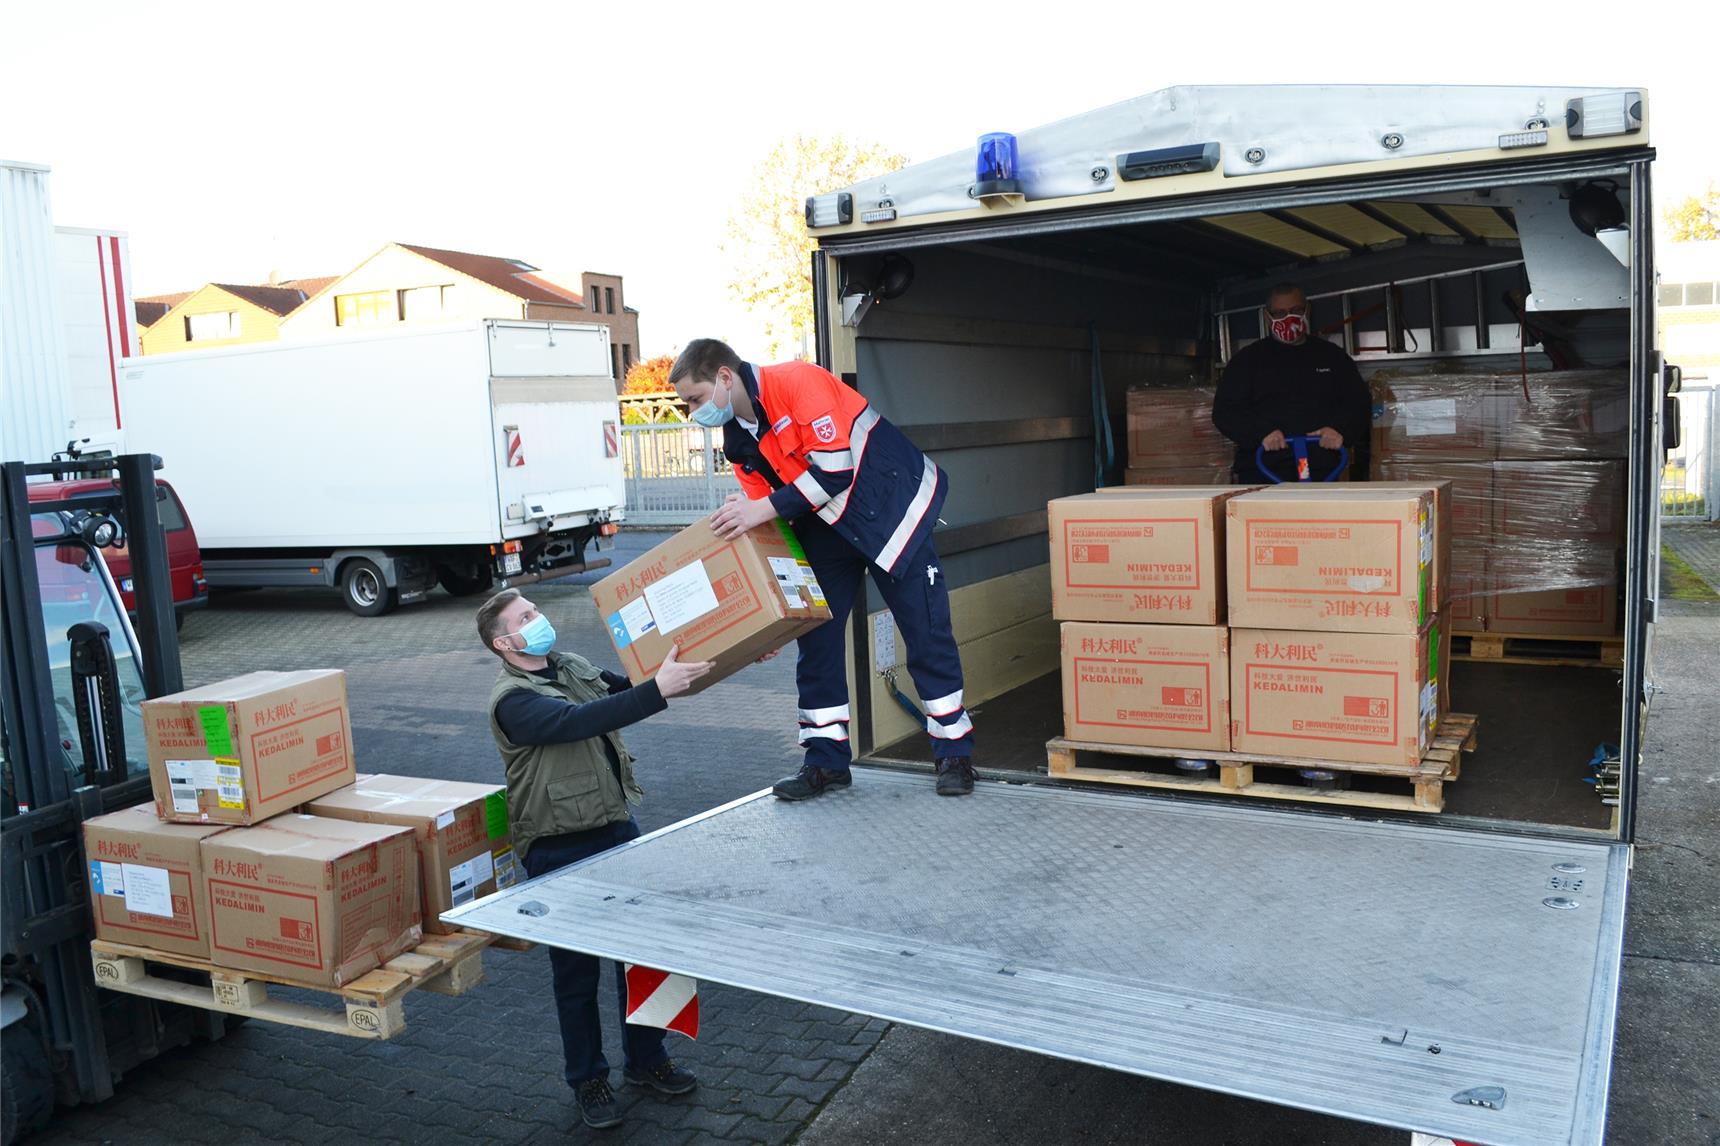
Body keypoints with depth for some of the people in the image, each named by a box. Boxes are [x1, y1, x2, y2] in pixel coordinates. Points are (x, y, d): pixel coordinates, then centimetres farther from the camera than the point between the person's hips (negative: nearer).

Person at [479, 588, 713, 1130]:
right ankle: (588, 1080, 27)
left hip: (617, 829, 7)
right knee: (577, 971, 8)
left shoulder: (572, 666, 6)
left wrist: (676, 671, -6)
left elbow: (622, 692, 12)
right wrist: (657, 689, -43)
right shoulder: (512, 700, -20)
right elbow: (581, 720, -35)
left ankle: (645, 1059, 33)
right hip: (560, 852, -7)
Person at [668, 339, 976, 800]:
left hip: (888, 509, -7)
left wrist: (765, 508, -28)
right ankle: (827, 760, 14)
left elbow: (835, 467, -26)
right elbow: (762, 527, 8)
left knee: (926, 635, -3)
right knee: (815, 636, 3)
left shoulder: (796, 381, -20)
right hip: (826, 528, 8)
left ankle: (954, 754, 10)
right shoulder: (738, 441, 5)